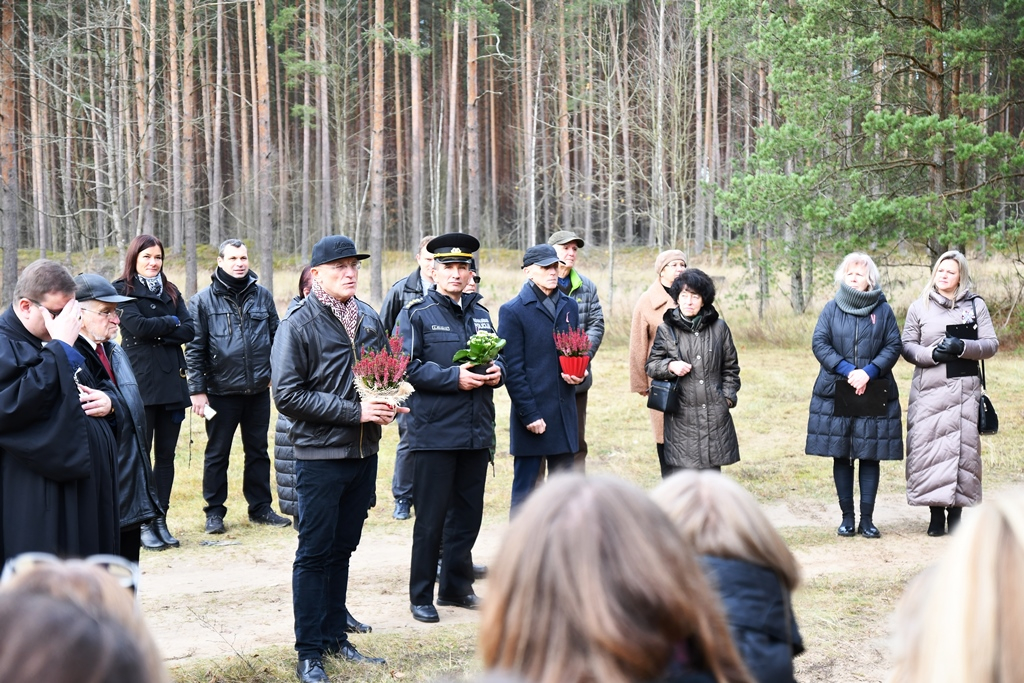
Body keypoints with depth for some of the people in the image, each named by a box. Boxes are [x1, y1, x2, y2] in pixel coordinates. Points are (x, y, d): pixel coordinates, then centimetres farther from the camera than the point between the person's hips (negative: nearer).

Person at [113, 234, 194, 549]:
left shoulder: (170, 291, 15)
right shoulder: (122, 290, 1)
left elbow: (189, 331, 3)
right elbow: (136, 325, -15)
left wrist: (156, 331, -10)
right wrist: (171, 323, -3)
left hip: (172, 381, 5)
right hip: (140, 382, -5)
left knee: (166, 455, 6)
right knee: (141, 454, -2)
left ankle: (161, 519, 12)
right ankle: (143, 522, 4)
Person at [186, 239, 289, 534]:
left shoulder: (262, 295, 5)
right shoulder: (203, 301, -3)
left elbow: (275, 335, 11)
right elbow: (194, 348, -4)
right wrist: (197, 390, -8)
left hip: (259, 389, 3)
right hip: (221, 391, -3)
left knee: (258, 451, 11)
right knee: (217, 454, 6)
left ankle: (260, 507, 22)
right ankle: (214, 512, 16)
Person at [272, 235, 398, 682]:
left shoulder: (369, 321, 9)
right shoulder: (299, 326, -10)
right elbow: (288, 395, -16)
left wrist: (388, 403, -2)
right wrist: (354, 411, -20)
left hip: (364, 453, 6)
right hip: (320, 456, -6)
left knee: (342, 549, 15)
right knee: (315, 552, 0)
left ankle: (335, 637, 25)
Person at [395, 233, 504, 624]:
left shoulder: (480, 313, 15)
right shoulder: (416, 314, -4)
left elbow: (497, 355, 23)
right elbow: (406, 368, -11)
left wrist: (496, 371, 0)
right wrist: (454, 378, -19)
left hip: (477, 432, 6)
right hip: (434, 432, -6)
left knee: (469, 514, 12)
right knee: (430, 519, -1)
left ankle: (456, 587, 26)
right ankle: (421, 597, 9)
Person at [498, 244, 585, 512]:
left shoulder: (569, 306, 13)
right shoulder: (513, 311, -5)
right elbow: (512, 368, -9)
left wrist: (579, 373, -1)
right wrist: (529, 414, -14)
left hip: (564, 412, 6)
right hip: (531, 414, -6)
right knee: (525, 489, 0)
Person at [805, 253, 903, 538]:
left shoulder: (882, 310, 4)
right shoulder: (832, 309, 5)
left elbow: (893, 346, 0)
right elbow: (819, 343, -3)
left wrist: (868, 372, -14)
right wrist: (848, 371, -14)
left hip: (874, 394, 0)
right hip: (835, 394, 0)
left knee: (870, 456, 2)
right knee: (841, 456, 3)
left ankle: (867, 519, 9)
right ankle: (847, 517, 13)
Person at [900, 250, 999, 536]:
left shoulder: (976, 305, 9)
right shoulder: (919, 307, 10)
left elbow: (991, 345, 4)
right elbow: (907, 346, 7)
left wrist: (962, 347, -13)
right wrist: (931, 354, -12)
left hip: (964, 387, 0)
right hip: (928, 390, 0)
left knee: (962, 447, -5)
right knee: (929, 448, -4)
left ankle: (955, 512, 3)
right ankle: (936, 514, 5)